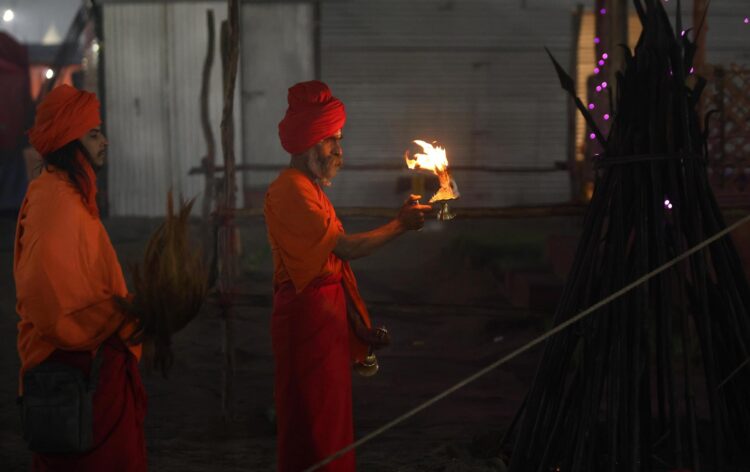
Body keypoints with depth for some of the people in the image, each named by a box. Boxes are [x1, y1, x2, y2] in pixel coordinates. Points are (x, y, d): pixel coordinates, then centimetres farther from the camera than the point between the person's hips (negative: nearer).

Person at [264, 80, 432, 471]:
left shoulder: (309, 188, 17)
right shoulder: (292, 190, -16)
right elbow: (346, 247, -20)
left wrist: (358, 322, 11)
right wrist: (399, 225, -12)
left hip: (327, 310, 10)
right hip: (307, 315, -10)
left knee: (331, 412, 14)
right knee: (315, 415, -4)